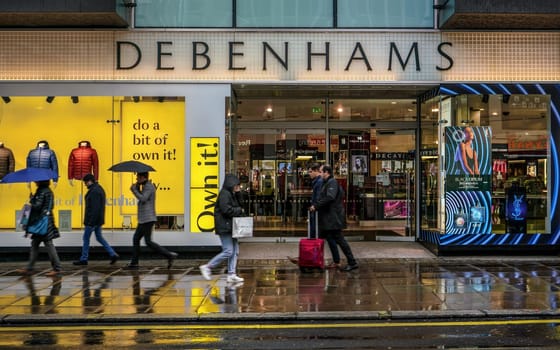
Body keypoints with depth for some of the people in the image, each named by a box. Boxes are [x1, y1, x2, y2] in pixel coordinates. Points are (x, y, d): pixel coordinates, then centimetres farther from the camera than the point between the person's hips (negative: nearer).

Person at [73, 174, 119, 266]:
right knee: (99, 238, 14)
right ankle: (113, 254, 8)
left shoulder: (94, 191, -19)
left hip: (93, 220, -10)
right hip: (98, 220, 10)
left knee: (86, 238, 3)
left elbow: (95, 208, -24)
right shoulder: (99, 189, 13)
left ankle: (83, 259, 13)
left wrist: (91, 221, -23)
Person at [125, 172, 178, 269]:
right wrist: (137, 188, 7)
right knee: (136, 238, 12)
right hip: (144, 220, 10)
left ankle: (169, 255, -12)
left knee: (148, 242, -11)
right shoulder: (146, 186, 19)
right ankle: (134, 263, 15)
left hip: (148, 219, -10)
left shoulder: (149, 186, -12)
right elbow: (141, 199, 19)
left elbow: (143, 199, -24)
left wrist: (134, 189, -12)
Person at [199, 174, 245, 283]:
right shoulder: (224, 194, -13)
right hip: (224, 227, -10)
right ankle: (207, 267, 0)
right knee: (228, 251, -10)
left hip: (230, 227, 10)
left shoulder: (232, 194, 19)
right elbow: (226, 210, -23)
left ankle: (231, 274, 10)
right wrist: (240, 210, -10)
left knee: (235, 250, 7)